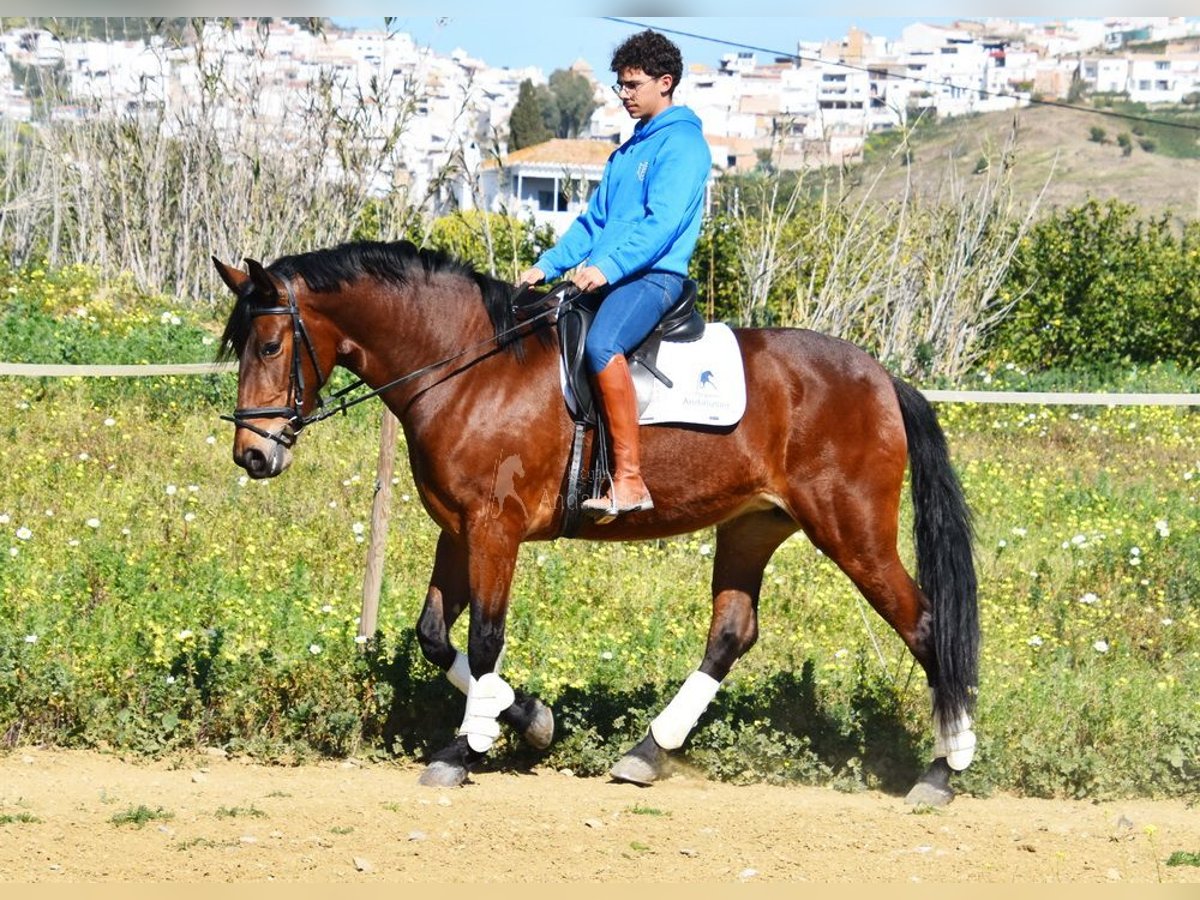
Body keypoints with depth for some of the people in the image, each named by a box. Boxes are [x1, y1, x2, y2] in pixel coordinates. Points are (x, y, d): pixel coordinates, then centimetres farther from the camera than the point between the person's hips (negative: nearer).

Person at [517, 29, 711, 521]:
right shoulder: (627, 153, 24)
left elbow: (661, 222, -18)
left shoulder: (681, 144, -5)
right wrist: (547, 265, 10)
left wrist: (608, 267, -28)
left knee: (601, 344, -36)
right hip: (605, 280, 10)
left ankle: (630, 480, -37)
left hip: (654, 277, -10)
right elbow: (593, 221, 24)